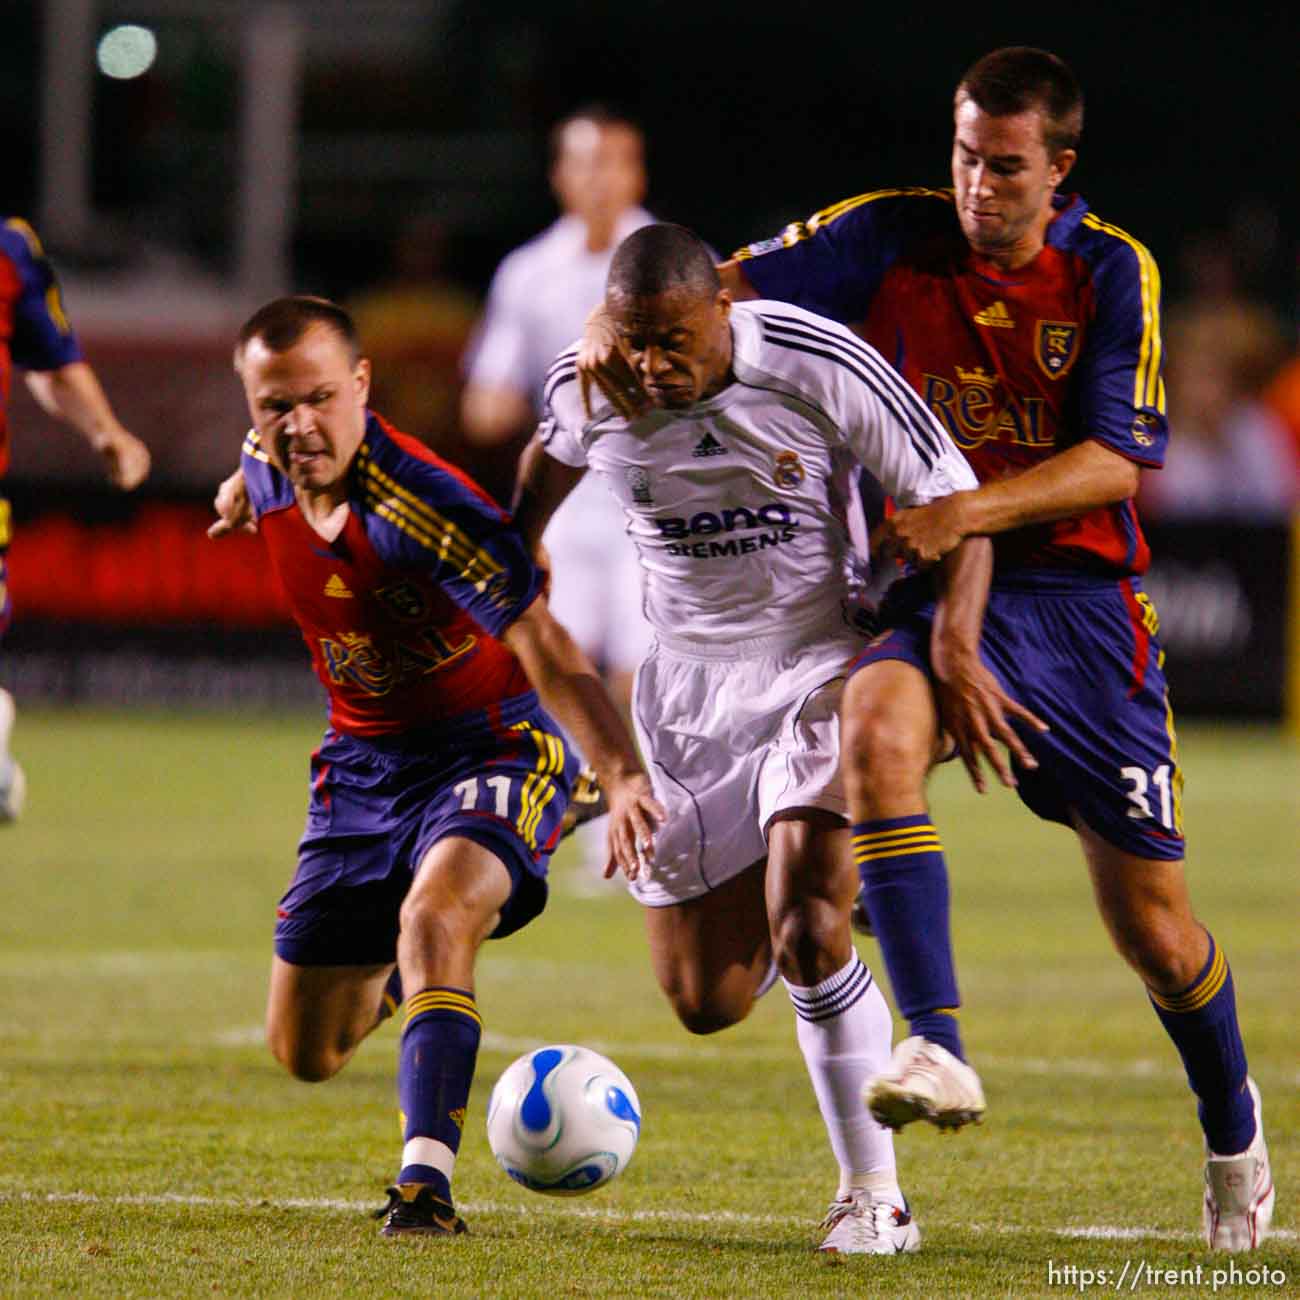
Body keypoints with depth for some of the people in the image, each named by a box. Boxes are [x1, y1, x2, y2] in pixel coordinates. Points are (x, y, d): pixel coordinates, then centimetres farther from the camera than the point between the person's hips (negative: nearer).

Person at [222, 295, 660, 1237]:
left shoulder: (421, 504, -29)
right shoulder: (267, 474, -9)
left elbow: (549, 655, -35)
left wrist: (622, 778, -48)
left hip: (493, 743, -6)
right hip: (365, 760, 6)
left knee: (435, 910, -39)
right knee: (305, 1052, 8)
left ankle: (427, 1179, -42)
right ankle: (404, 972, 44)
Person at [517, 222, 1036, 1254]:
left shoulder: (820, 368, -19)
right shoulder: (586, 391, -8)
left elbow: (954, 501, -11)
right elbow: (549, 467, 18)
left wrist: (957, 649, -23)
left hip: (822, 666, -4)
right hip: (685, 685, 4)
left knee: (806, 931, -24)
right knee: (706, 1003, 1)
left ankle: (873, 1190, -8)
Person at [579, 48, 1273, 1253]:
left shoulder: (1112, 272, -5)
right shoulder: (894, 237, -3)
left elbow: (1117, 460, -12)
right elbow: (727, 286, -3)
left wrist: (972, 510, -26)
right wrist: (620, 323, -24)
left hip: (1078, 595, -1)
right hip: (927, 598, 1)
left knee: (1151, 920, 1)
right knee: (874, 730, -35)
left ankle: (1233, 1133, 30)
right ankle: (937, 1051, -38)